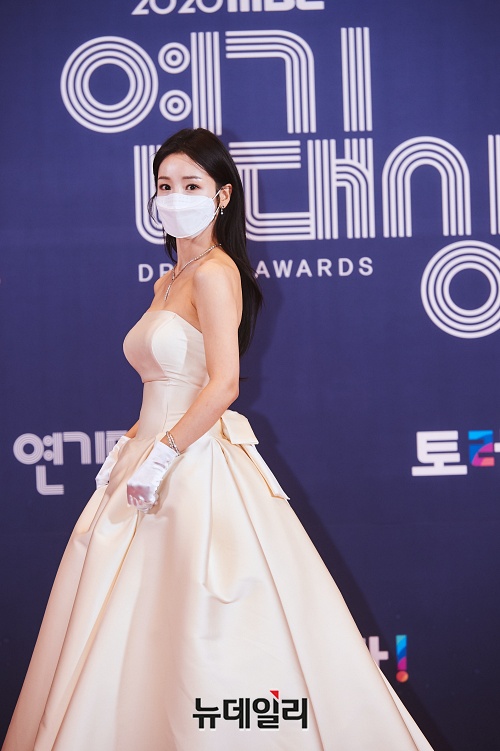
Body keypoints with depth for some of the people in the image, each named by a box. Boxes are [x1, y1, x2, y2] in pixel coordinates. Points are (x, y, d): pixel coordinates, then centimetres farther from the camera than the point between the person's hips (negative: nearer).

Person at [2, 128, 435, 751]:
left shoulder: (215, 272, -10)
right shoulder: (169, 282, 17)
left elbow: (223, 385, -19)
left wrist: (161, 455, -18)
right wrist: (129, 447, 9)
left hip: (197, 464, -9)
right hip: (157, 460, 9)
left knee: (204, 631, -5)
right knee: (144, 629, 11)